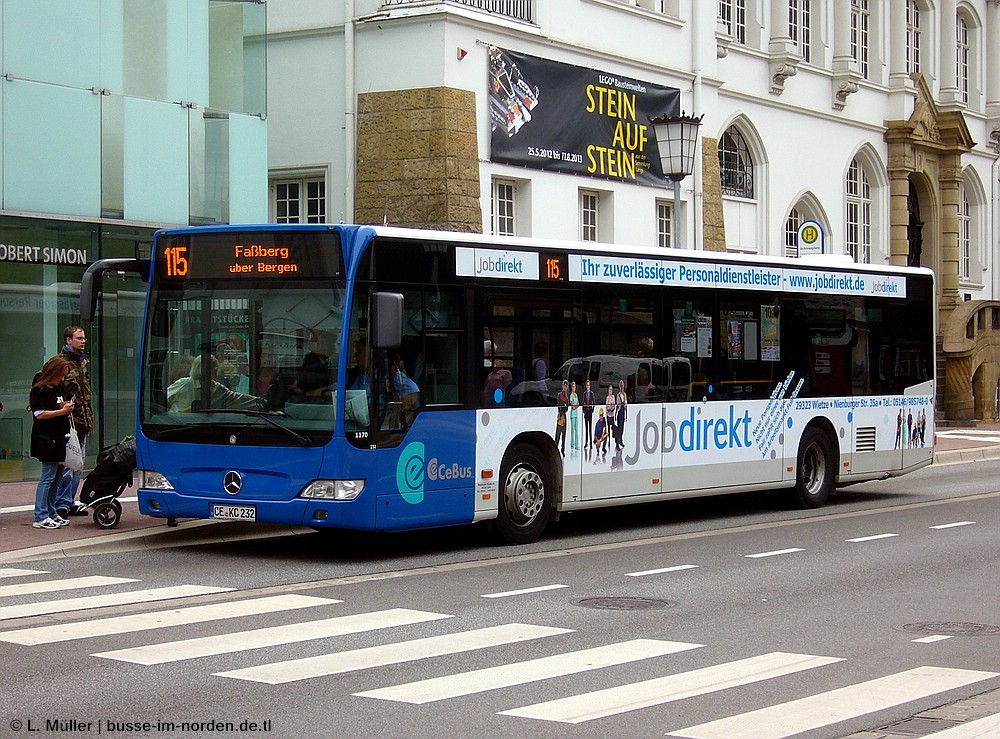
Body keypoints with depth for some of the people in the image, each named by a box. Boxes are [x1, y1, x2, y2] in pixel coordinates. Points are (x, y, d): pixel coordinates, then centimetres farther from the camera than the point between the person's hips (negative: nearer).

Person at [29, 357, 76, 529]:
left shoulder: (59, 388, 16)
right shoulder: (39, 390, -9)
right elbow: (40, 414, -15)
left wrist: (67, 406, 6)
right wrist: (62, 411, -16)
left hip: (60, 438, 9)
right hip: (46, 439, -9)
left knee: (58, 477, 10)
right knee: (48, 476, -9)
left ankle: (52, 513, 17)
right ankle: (40, 518, -7)